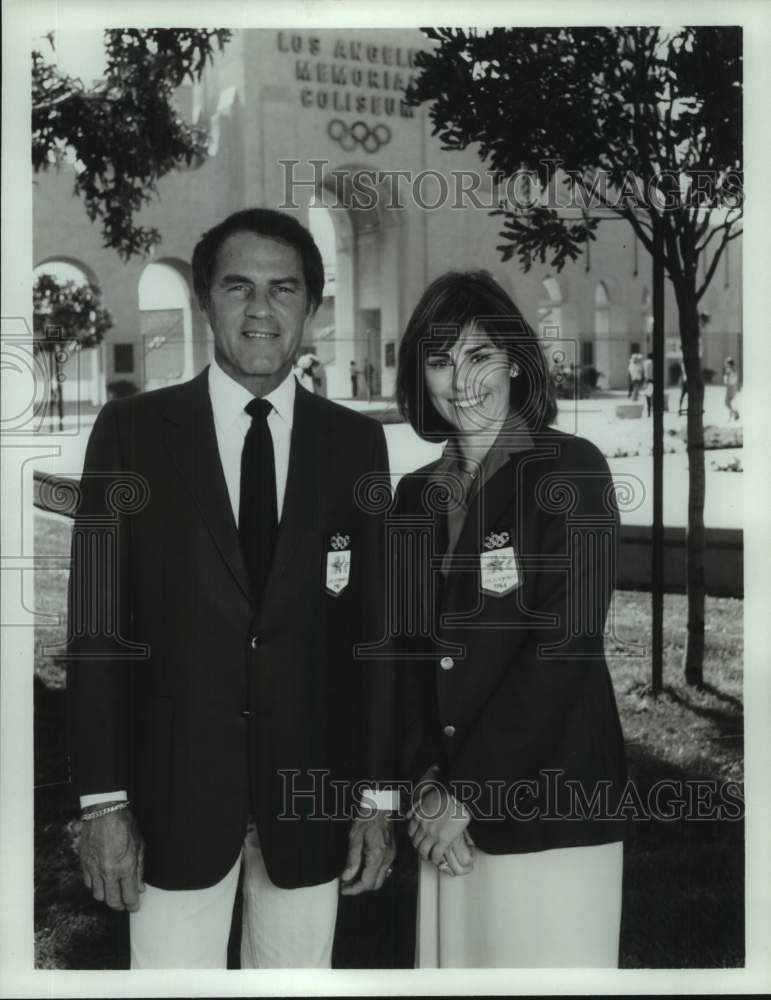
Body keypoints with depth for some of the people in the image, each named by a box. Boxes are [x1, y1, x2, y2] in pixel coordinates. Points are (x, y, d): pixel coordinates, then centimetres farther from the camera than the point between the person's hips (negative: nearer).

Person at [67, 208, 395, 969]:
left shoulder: (355, 442, 2)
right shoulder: (133, 430, -2)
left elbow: (373, 624, 3)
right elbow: (97, 624, -3)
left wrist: (374, 793, 2)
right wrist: (102, 799, -7)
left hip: (311, 793, 2)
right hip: (173, 791, -1)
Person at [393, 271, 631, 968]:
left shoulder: (572, 469, -7)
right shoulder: (418, 495, 9)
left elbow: (566, 644, -13)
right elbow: (411, 644, 8)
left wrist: (466, 792, -12)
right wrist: (428, 780, -6)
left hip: (552, 810, -4)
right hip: (449, 809, 5)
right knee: (453, 964, 12)